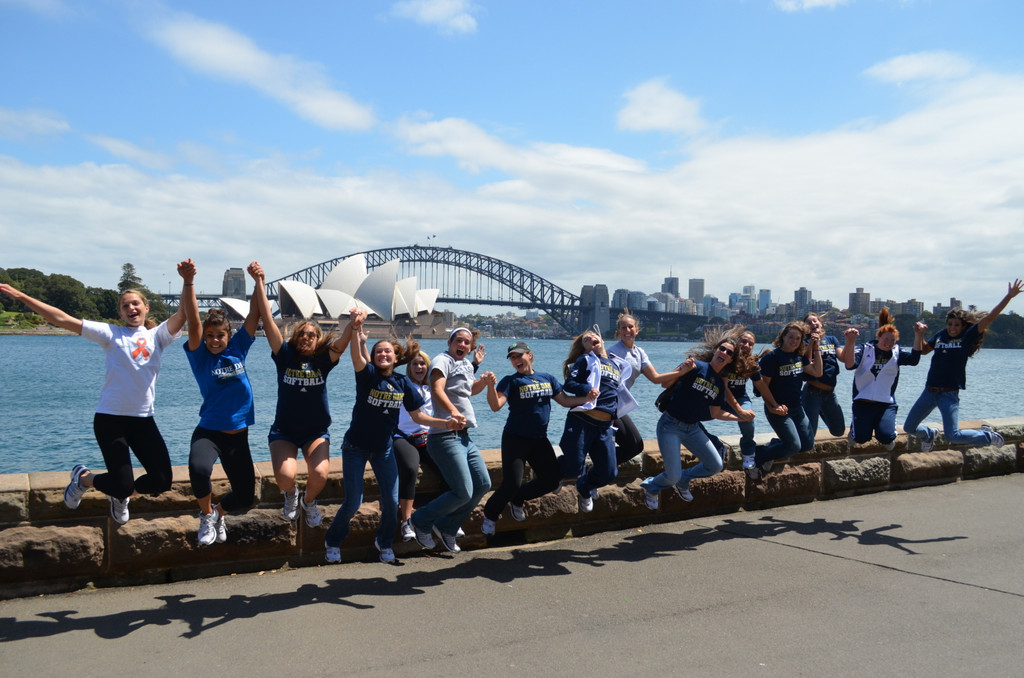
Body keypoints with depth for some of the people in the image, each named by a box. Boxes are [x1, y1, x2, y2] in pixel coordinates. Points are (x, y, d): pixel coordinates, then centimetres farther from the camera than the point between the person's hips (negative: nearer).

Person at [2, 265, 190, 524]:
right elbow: (63, 319, -3)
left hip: (143, 419, 3)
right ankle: (83, 477, 29)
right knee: (122, 484, -6)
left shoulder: (157, 336, 7)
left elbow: (183, 314, -9)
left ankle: (120, 495, 30)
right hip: (110, 418, -3)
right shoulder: (111, 333, 2)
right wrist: (21, 297, -8)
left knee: (162, 480, -3)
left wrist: (187, 281, -26)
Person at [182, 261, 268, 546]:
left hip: (238, 435, 3)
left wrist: (259, 281, -13)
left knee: (245, 499, 2)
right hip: (208, 432, -3)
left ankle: (219, 512, 39)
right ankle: (206, 515, -1)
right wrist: (188, 283, -29)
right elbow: (193, 320, -19)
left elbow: (256, 313, -3)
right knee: (198, 470, -34)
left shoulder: (238, 348, 2)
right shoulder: (200, 355, -5)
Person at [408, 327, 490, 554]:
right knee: (463, 493, -12)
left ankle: (447, 528, 22)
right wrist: (453, 411, -44)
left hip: (463, 437, 9)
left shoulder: (466, 364, 17)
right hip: (445, 437, -9)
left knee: (483, 484, 9)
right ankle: (421, 521, 9)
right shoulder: (443, 360, -9)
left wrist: (484, 381, 14)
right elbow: (437, 389, -26)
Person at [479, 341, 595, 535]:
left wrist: (587, 398, -5)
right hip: (515, 439, -5)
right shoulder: (511, 381, -7)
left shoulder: (547, 379, 8)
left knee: (552, 480, 6)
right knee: (512, 483, -13)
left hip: (540, 440, 5)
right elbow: (496, 406, -21)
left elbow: (565, 401, 11)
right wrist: (490, 386, -39)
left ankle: (517, 499, 27)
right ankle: (489, 515, 12)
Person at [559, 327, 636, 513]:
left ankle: (584, 489, 35)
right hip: (582, 421, -5)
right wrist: (587, 390, -23)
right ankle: (556, 469, 25)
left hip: (605, 426, 5)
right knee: (572, 469, -12)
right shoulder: (586, 359, 6)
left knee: (608, 473, 3)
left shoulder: (618, 364, 21)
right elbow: (568, 384, -6)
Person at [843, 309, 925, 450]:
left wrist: (918, 335, -19)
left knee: (886, 437, -16)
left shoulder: (896, 352, 7)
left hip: (887, 403, 2)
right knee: (861, 438, -10)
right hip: (863, 401, -1)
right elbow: (850, 364, -17)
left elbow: (913, 359, -11)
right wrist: (850, 342, -33)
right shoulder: (865, 349, -1)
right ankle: (856, 423, 25)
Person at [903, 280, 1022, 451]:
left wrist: (1009, 296, -14)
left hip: (949, 394, -5)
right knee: (909, 427, 8)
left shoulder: (968, 336, -2)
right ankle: (929, 435, 42)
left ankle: (987, 436, 16)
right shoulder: (940, 335, 10)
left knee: (953, 436, -13)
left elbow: (989, 318, -9)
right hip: (929, 391, 5)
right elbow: (923, 350, 20)